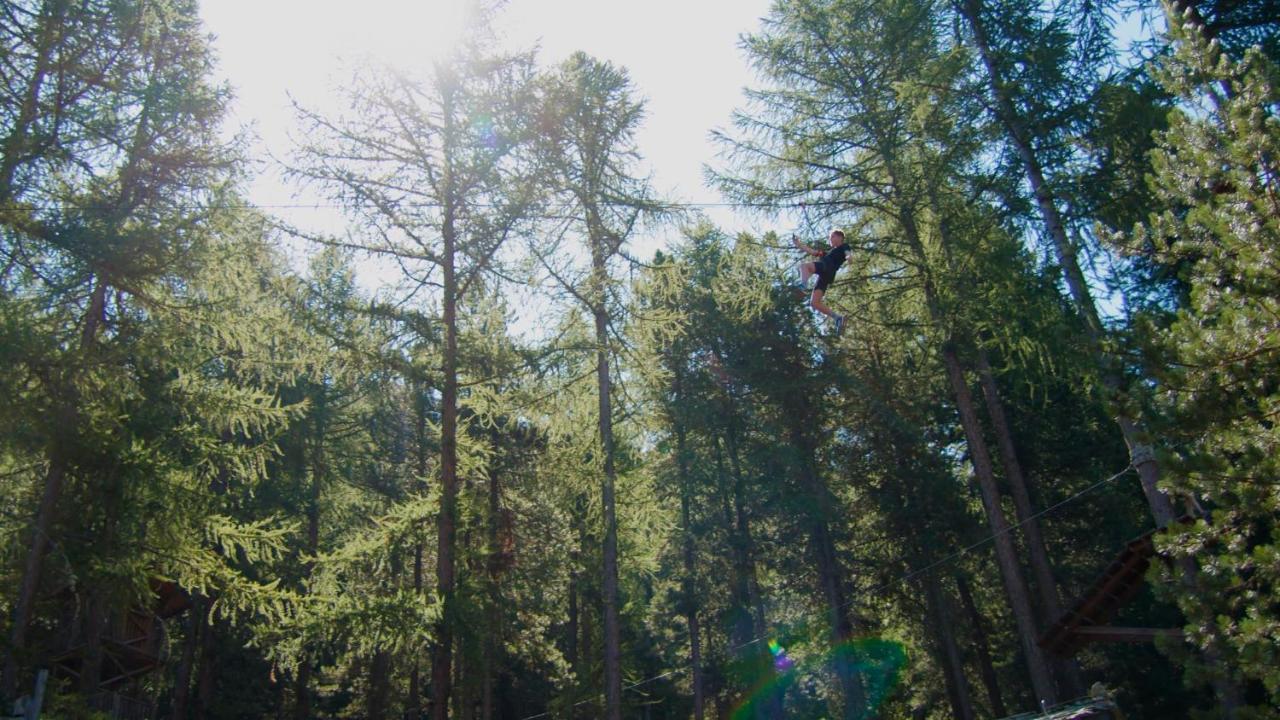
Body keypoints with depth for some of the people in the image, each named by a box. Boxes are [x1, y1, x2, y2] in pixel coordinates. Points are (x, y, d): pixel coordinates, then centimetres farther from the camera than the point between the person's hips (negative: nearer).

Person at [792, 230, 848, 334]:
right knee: (815, 303, -6)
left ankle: (804, 284, -54)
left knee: (804, 265, -28)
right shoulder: (830, 252, 41)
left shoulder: (844, 247, 19)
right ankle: (837, 318, -12)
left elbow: (848, 254, -3)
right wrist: (798, 244, 40)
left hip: (828, 268, -7)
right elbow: (812, 252, 42)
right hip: (824, 275, 7)